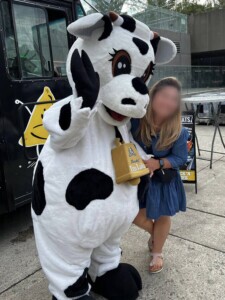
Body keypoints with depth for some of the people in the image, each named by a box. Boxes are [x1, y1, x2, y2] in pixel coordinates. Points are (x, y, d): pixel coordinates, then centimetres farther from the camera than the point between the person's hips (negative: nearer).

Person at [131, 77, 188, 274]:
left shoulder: (179, 132, -23)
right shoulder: (136, 121, -22)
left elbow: (180, 158, -13)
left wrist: (159, 163, -29)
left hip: (164, 180, -1)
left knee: (162, 217, 15)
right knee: (133, 214, 9)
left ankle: (157, 253, 44)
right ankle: (154, 233, 46)